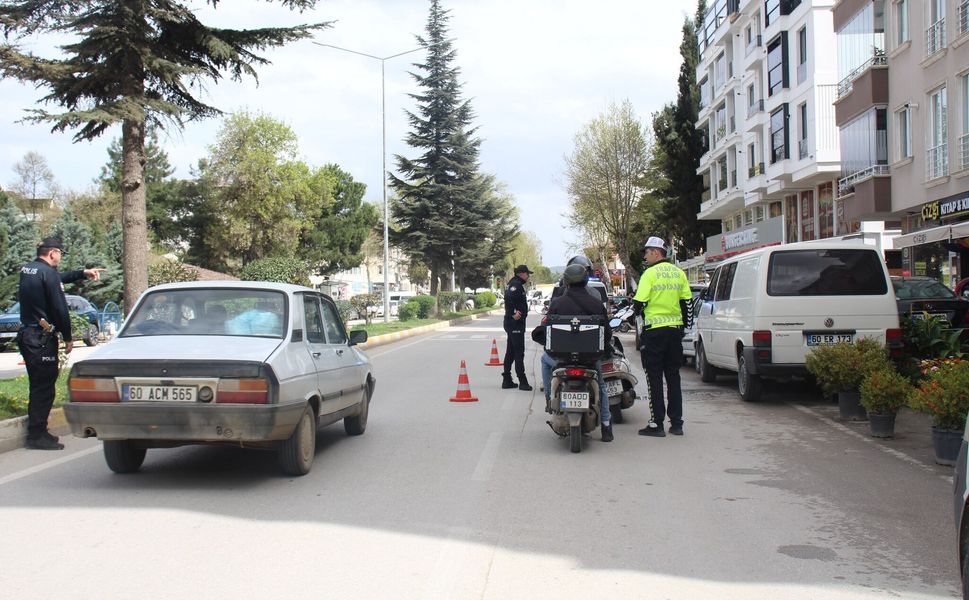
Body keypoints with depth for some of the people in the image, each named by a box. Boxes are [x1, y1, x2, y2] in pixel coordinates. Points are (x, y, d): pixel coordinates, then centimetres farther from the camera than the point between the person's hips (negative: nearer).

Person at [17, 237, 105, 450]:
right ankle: (37, 436, -2)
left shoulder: (27, 270, 12)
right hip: (42, 338, -9)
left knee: (38, 385, 17)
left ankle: (36, 432, 23)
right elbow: (60, 309, -16)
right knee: (44, 387, -5)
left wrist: (83, 273, 33)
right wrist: (68, 338, -7)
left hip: (27, 334, 9)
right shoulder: (48, 273, -15)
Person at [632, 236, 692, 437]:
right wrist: (684, 324, 19)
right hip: (675, 330, 6)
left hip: (654, 330, -6)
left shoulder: (650, 273, -10)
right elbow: (686, 301, 11)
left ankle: (657, 424, -1)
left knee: (655, 378, -1)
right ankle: (676, 423, 13)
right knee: (673, 377, 12)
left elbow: (639, 303, -14)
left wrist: (634, 308, 7)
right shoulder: (678, 273, 9)